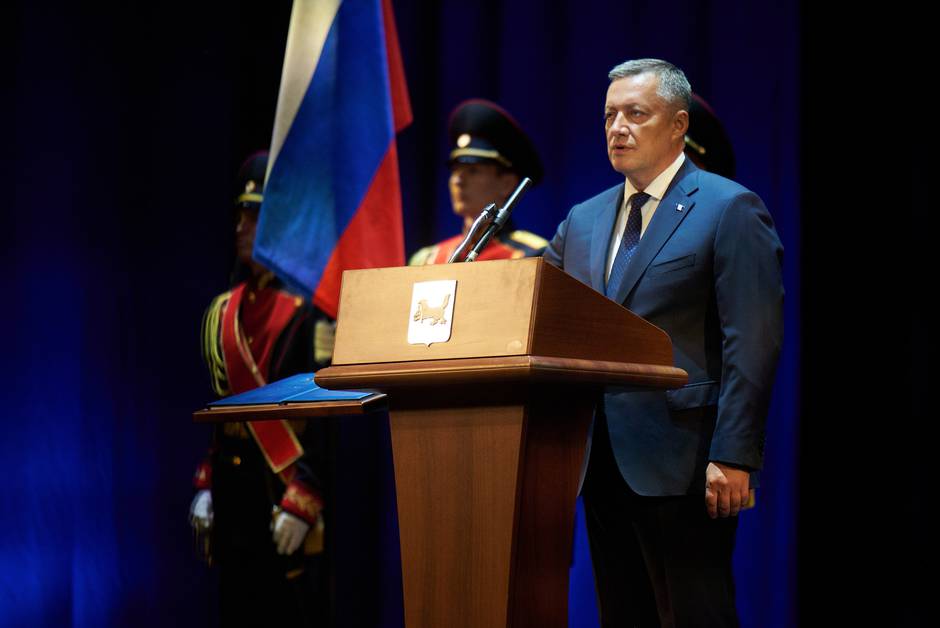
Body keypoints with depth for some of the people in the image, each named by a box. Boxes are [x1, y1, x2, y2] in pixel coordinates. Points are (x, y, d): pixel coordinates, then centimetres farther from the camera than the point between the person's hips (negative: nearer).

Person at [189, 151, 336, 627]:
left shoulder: (313, 304, -10)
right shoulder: (227, 311, 15)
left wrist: (303, 500, -19)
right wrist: (207, 485, 15)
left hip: (291, 486, -8)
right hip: (235, 494, 8)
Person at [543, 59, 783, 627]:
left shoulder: (729, 209, -4)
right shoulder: (584, 219, 18)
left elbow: (752, 344, -10)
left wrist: (734, 456, -17)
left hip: (681, 465, -7)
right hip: (605, 461, 7)